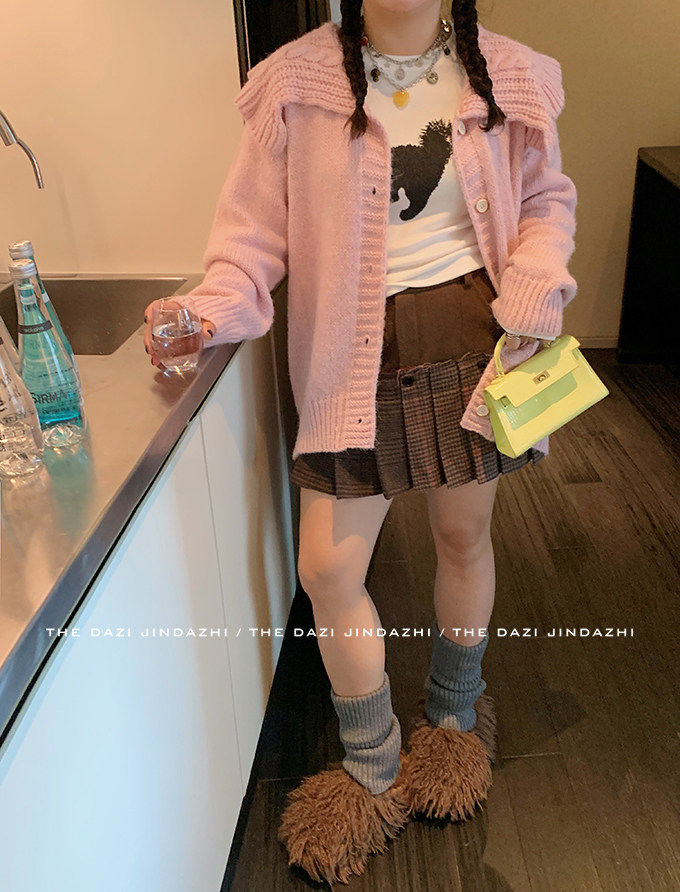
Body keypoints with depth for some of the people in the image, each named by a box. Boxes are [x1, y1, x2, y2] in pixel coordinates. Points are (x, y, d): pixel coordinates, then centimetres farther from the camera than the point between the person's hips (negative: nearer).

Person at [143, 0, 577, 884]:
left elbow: (546, 197, 12)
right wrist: (213, 310, -25)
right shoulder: (297, 82, -4)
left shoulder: (507, 76, 2)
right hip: (354, 354, -1)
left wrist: (534, 290, -6)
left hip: (472, 340, 2)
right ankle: (374, 770, 25)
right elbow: (256, 225, -6)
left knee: (464, 536, 15)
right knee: (327, 571, -2)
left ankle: (453, 719, 44)